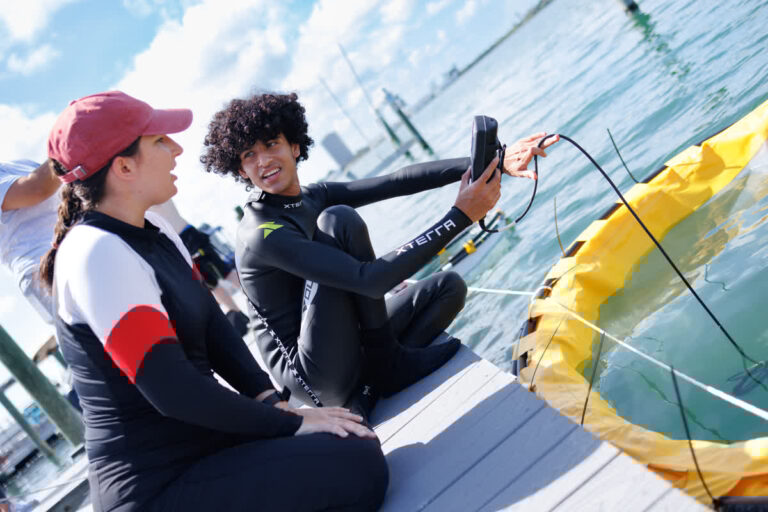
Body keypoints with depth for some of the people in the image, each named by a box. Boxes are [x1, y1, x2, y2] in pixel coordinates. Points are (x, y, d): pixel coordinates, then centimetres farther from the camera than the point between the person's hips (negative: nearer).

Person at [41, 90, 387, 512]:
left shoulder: (151, 229, 8)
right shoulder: (97, 254, -21)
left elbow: (214, 327, 8)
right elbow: (173, 390, -25)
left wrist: (270, 400, -5)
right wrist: (290, 423, -18)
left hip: (200, 443, 9)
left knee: (355, 440, 6)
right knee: (359, 464, -19)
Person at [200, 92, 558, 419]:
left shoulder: (311, 197, 7)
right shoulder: (263, 234, -21)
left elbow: (398, 182, -2)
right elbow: (370, 280, -30)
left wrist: (492, 162, -10)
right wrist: (460, 216, -29)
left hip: (348, 351, 9)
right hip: (317, 379, -9)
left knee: (448, 286, 12)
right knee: (339, 220, -20)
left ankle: (371, 387, -4)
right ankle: (387, 360, -8)